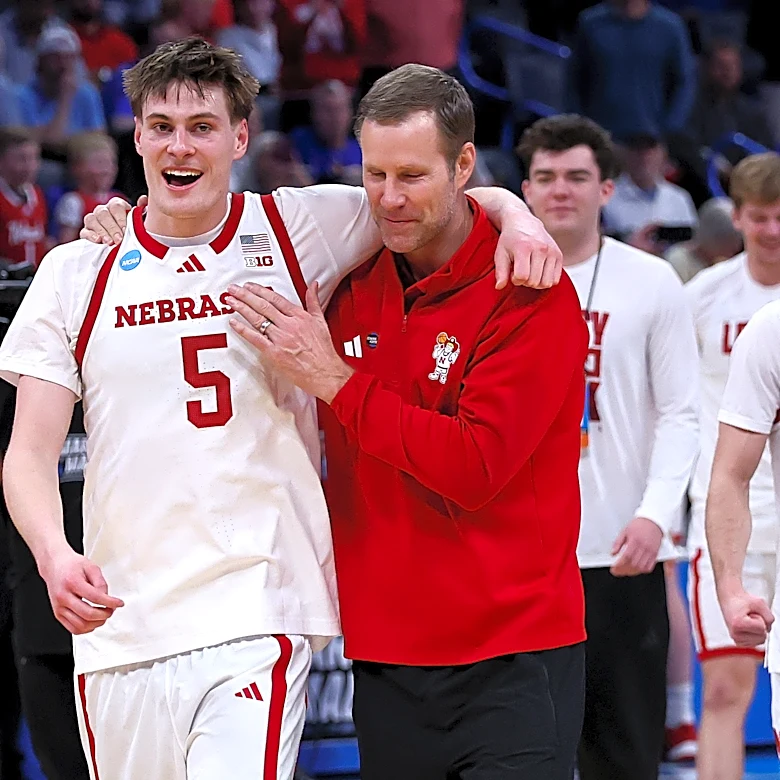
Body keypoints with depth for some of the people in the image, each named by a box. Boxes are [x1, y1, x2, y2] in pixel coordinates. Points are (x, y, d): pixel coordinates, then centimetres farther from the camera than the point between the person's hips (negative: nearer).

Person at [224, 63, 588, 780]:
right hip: (384, 659, 6)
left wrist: (336, 381, -16)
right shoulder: (350, 284, 8)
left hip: (511, 661, -6)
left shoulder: (530, 294, -9)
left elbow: (475, 466, -19)